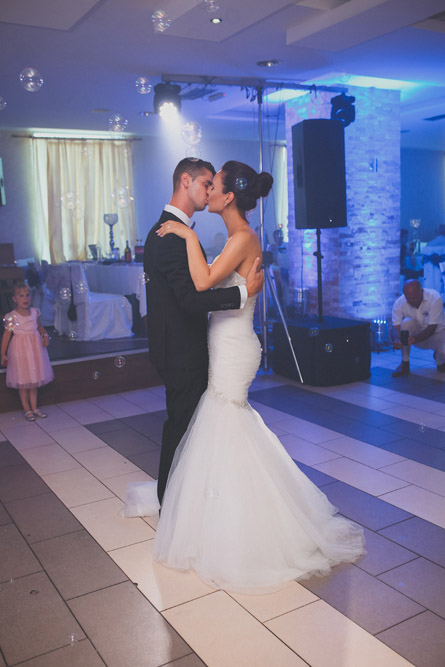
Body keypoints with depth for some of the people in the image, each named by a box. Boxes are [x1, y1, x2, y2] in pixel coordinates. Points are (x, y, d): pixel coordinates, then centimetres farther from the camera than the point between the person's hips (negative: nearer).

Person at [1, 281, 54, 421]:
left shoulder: (35, 312, 0)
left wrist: (45, 335, -3)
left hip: (35, 347, 4)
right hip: (20, 349, -4)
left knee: (34, 379, 13)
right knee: (23, 381, 6)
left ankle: (34, 407, 26)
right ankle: (27, 409, 21)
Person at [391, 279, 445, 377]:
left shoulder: (435, 298, -27)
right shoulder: (399, 303, -19)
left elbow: (432, 328, -31)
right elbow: (396, 327, -25)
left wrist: (416, 339, -48)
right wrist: (396, 340, -49)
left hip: (436, 333, -2)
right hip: (416, 334, 2)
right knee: (407, 322, -31)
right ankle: (405, 364, -17)